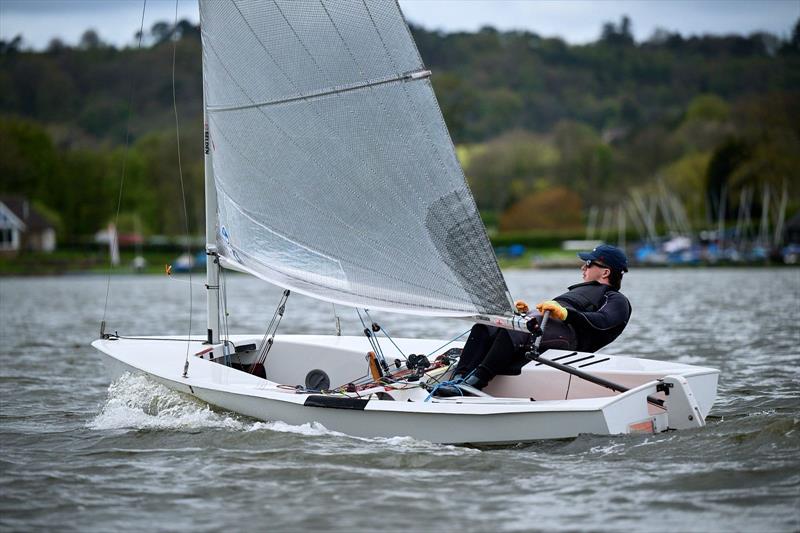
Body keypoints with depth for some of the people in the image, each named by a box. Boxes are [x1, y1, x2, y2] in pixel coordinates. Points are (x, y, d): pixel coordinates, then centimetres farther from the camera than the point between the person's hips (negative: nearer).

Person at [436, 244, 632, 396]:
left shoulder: (616, 300, 14)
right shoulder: (583, 290, 44)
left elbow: (601, 321, -10)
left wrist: (564, 312, -23)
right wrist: (526, 311, 19)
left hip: (564, 329, -9)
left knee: (513, 332, -38)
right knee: (484, 328, -17)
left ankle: (475, 381, -47)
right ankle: (459, 378, -33)